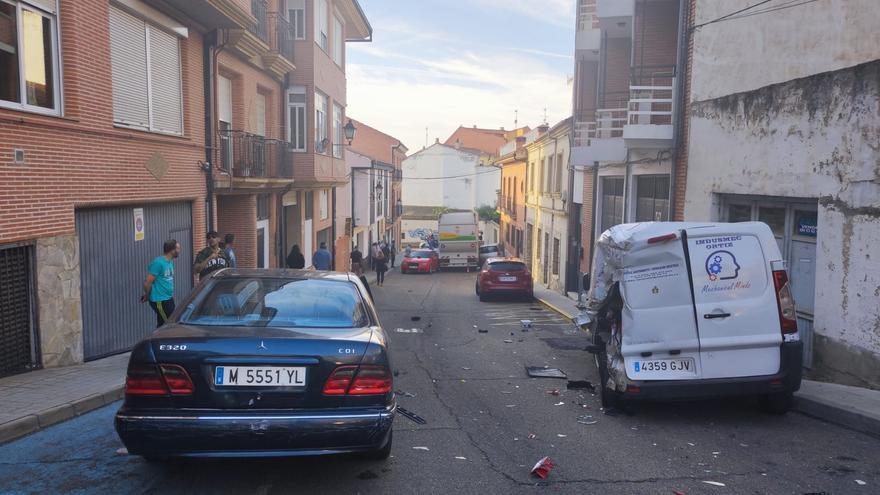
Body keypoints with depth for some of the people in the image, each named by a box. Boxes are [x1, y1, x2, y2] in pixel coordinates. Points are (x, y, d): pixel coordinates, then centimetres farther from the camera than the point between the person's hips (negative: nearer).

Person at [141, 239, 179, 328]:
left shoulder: (169, 262, 9)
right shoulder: (158, 263, -19)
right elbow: (147, 283, -19)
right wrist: (147, 296, -2)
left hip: (169, 299, 8)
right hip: (160, 301, -8)